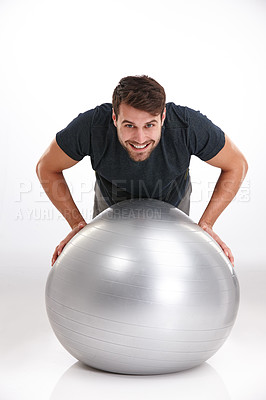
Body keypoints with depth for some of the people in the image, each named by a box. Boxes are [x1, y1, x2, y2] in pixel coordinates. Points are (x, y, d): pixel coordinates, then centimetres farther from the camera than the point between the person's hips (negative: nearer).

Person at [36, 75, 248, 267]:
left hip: (172, 204, 0)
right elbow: (47, 168, -19)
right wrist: (77, 224, -24)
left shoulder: (188, 126, -39)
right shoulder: (91, 126, -39)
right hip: (112, 204, 0)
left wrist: (205, 224, -24)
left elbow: (237, 165, -20)